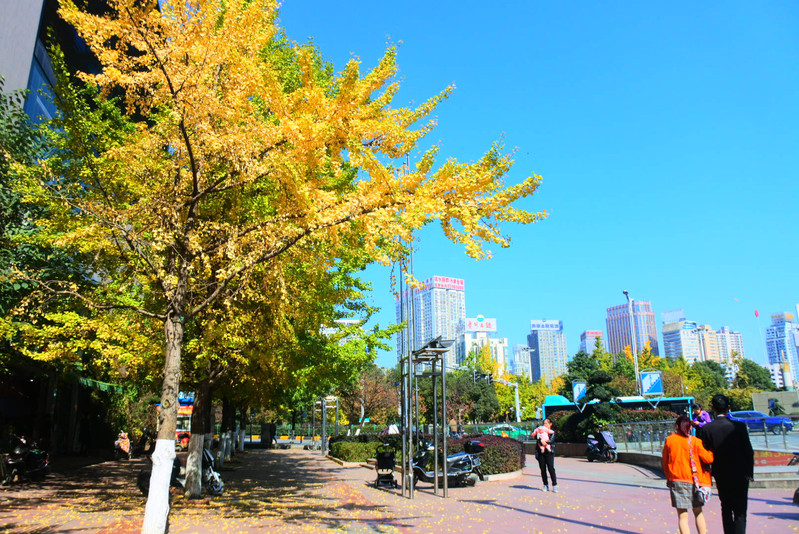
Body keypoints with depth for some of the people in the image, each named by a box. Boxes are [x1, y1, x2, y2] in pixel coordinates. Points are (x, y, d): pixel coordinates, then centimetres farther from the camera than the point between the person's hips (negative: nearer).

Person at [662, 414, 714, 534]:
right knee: (698, 512, 19)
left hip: (676, 479, -1)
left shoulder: (669, 440, 1)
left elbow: (665, 462, 6)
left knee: (682, 515, 0)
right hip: (694, 480, 1)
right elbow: (708, 459, -10)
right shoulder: (695, 441, -4)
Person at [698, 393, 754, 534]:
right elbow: (749, 452, -8)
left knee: (726, 508, 18)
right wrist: (750, 472, 2)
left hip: (721, 475, 2)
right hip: (740, 474, -1)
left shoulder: (706, 429, -9)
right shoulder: (739, 426, -12)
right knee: (740, 511, 4)